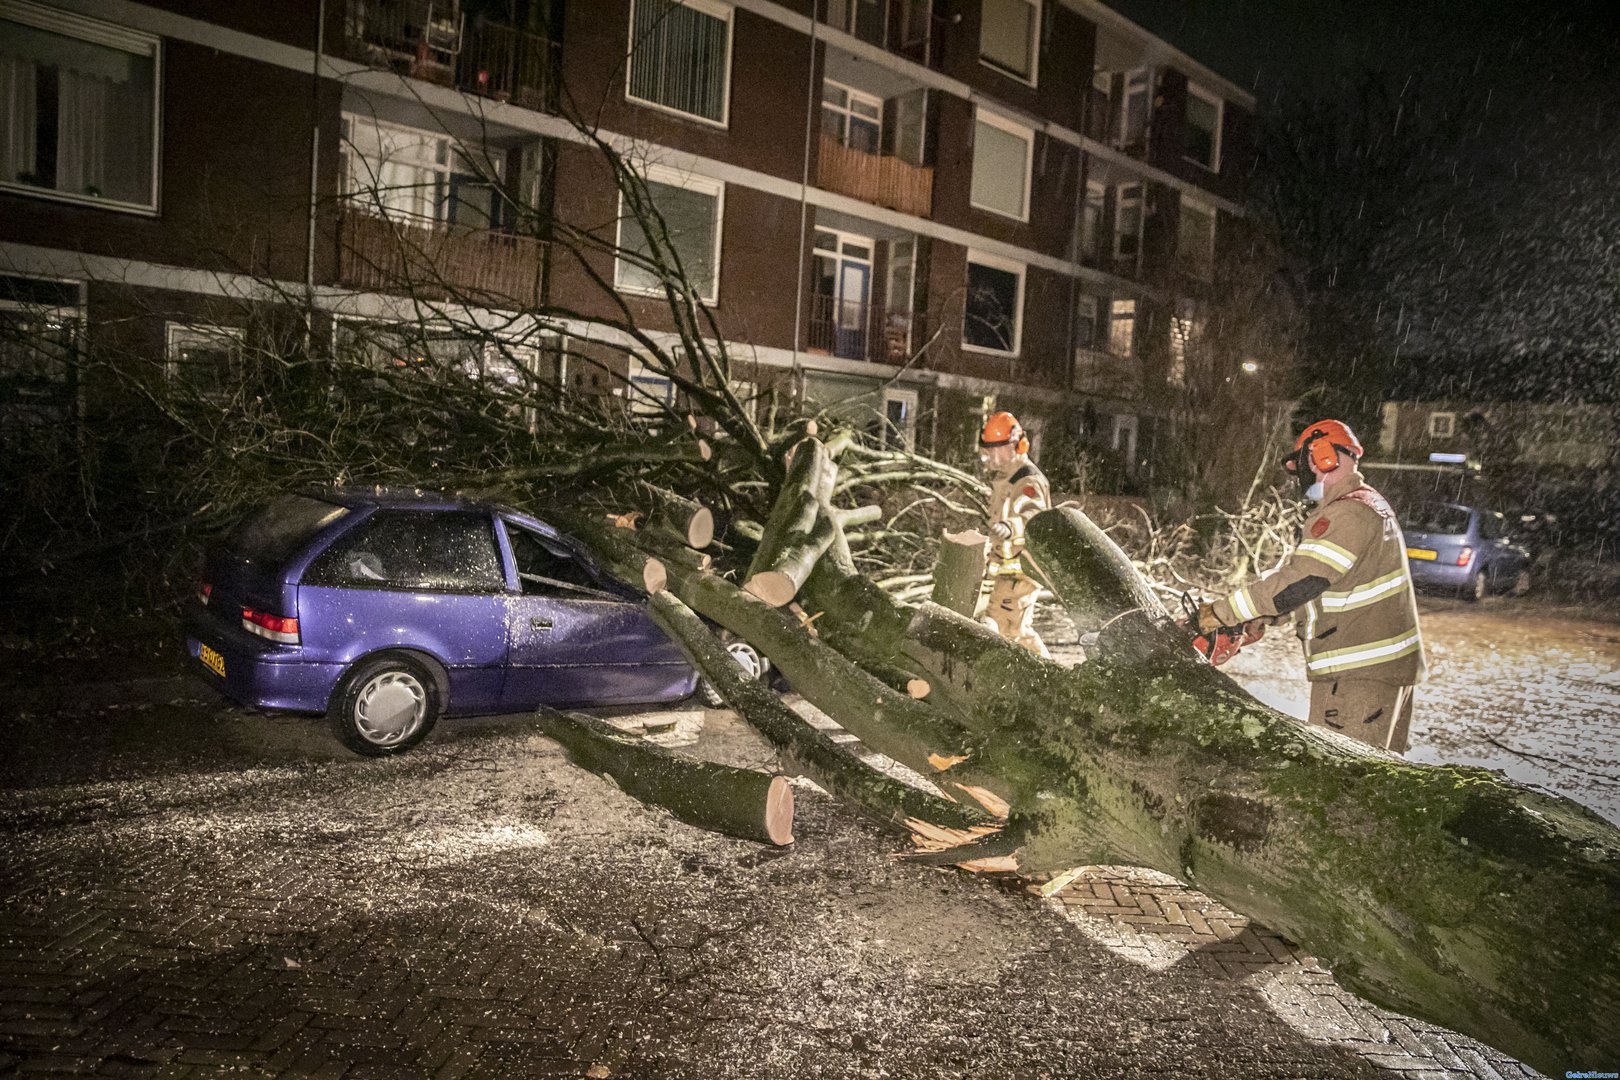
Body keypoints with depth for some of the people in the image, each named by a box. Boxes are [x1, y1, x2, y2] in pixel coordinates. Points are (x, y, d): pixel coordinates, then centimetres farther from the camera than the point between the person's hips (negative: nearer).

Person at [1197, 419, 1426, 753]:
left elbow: (1299, 581, -26)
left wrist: (1222, 612, -20)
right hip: (1394, 663, 11)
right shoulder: (1372, 503, 16)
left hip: (1359, 672, -11)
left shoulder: (1347, 514, -19)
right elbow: (1303, 571, 17)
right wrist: (1262, 617, 9)